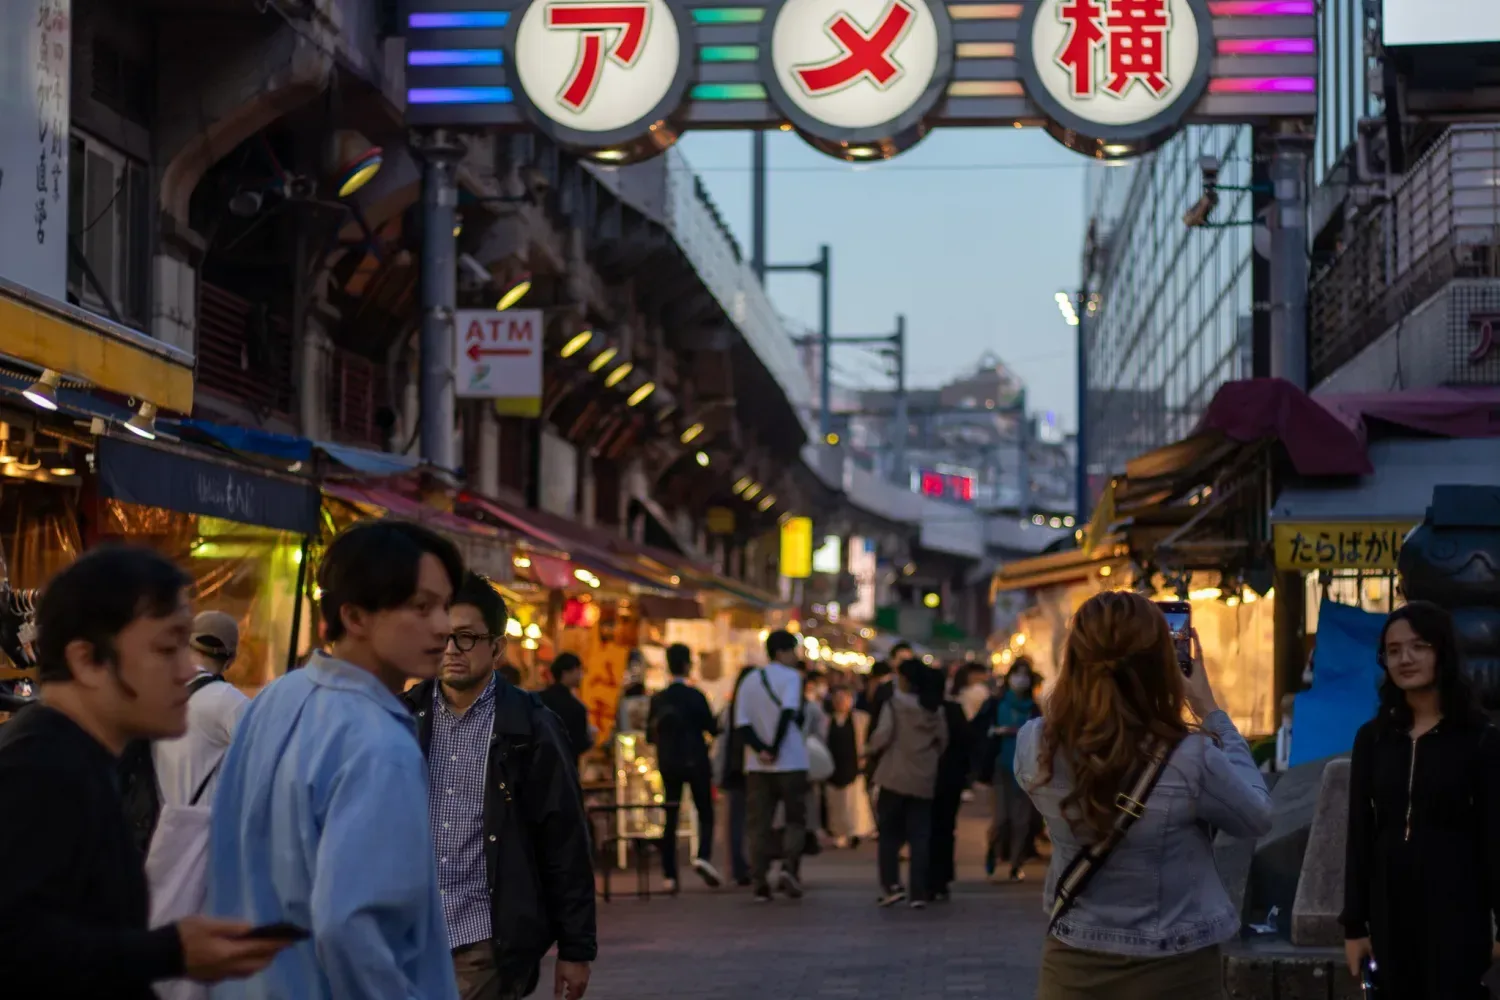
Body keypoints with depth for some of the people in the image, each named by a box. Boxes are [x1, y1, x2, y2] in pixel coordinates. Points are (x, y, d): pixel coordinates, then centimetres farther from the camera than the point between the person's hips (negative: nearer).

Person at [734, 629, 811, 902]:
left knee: (758, 826, 6)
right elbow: (788, 711, -20)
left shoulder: (749, 682, 11)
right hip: (790, 763, -4)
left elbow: (741, 723, 0)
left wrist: (760, 749, -9)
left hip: (757, 766, 4)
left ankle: (760, 885, 0)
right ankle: (789, 867, -13)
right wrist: (775, 748, -15)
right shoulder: (790, 677, -5)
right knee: (795, 820, 8)